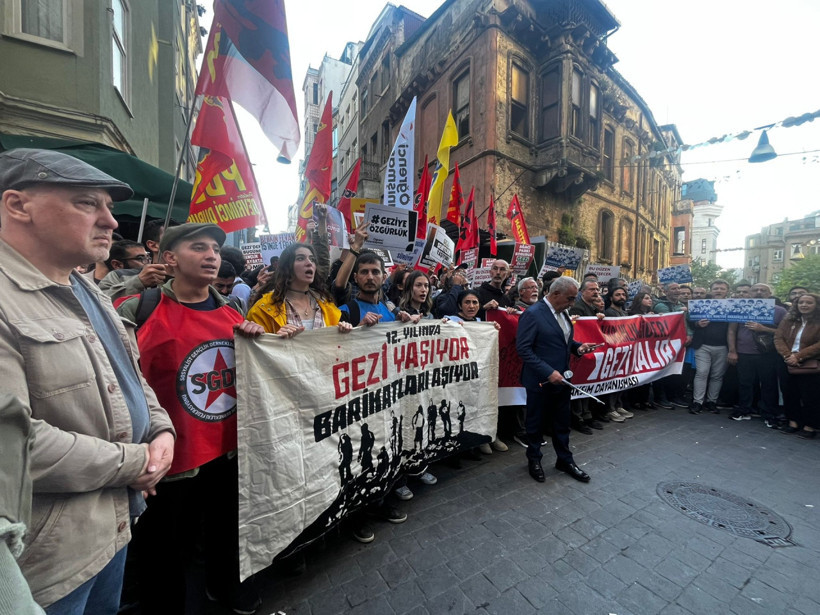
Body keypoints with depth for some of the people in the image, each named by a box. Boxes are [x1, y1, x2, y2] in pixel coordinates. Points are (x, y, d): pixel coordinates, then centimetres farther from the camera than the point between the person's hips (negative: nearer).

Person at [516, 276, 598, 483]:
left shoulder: (562, 312, 6)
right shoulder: (532, 314, -19)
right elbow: (523, 349, -22)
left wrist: (578, 347, -2)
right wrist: (548, 372, -25)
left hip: (560, 378, 7)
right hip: (540, 380, -7)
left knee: (562, 422, 20)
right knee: (535, 422, 13)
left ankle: (565, 460, 39)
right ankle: (534, 460, 34)